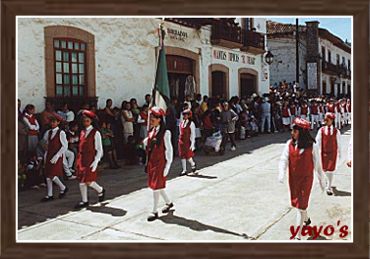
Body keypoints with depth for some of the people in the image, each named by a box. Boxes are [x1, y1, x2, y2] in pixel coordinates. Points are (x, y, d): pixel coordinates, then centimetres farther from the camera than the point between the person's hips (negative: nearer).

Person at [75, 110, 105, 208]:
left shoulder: (95, 133, -7)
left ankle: (100, 190, 20)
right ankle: (84, 201, 19)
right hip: (81, 159, 6)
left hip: (90, 160, -6)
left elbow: (99, 149, -8)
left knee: (88, 181, -9)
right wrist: (78, 160, 13)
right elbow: (81, 147, 16)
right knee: (81, 181, 7)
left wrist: (95, 162, -15)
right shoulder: (82, 132, 11)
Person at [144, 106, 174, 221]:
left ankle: (155, 211, 8)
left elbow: (168, 150, -12)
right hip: (151, 162, 7)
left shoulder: (165, 133, -13)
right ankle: (169, 202, 38)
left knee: (156, 186, -3)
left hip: (160, 163, -7)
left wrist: (167, 166, -13)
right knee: (158, 186, 17)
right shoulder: (151, 131, 7)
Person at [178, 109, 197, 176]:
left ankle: (193, 164, 30)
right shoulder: (181, 123, 8)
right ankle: (184, 170, 15)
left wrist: (192, 144, -12)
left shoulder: (191, 124, -9)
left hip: (187, 142, -6)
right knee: (182, 156, 7)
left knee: (188, 156, 0)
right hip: (181, 141, 6)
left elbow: (193, 135, -9)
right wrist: (180, 140, 14)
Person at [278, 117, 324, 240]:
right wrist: (281, 174, -24)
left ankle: (298, 235, 2)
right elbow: (283, 159, -8)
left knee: (301, 205, -5)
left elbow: (317, 163, -3)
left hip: (306, 179, -4)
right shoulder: (290, 143, -5)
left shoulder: (311, 146, -12)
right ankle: (306, 219, 52)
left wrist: (321, 180, 4)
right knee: (296, 202, 20)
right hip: (293, 179, 4)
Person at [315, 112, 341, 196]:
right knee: (324, 169, 11)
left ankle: (329, 187, 5)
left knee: (331, 170, -5)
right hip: (324, 153, 1)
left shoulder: (336, 131, -3)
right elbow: (318, 141, -1)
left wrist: (339, 153, 9)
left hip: (333, 153, -1)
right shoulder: (321, 130, -3)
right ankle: (329, 182, 39)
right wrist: (319, 152, -6)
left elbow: (338, 143, 4)